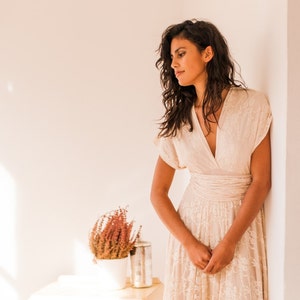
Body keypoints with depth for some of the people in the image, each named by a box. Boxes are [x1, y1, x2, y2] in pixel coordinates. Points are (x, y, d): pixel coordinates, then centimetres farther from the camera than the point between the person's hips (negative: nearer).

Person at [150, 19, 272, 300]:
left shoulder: (253, 105, -8)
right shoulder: (178, 118, 0)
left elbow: (261, 182, -9)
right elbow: (158, 192, 1)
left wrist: (228, 243, -14)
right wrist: (189, 243, -10)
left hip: (241, 226, -2)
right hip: (192, 223, 3)